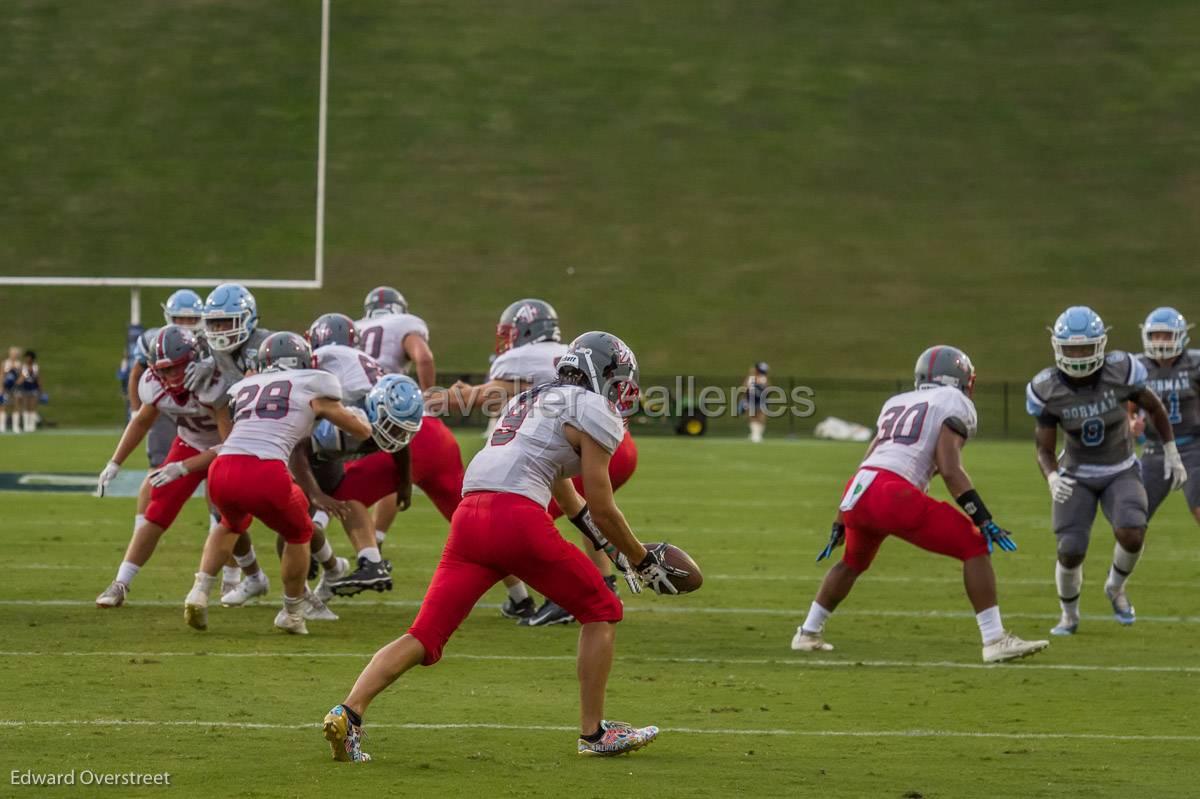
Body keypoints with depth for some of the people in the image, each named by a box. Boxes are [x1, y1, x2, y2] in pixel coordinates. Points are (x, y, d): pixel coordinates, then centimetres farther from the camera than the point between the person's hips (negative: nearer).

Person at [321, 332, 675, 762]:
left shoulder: (531, 399, 32)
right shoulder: (593, 409, 7)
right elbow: (602, 510, 5)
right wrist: (643, 561, 18)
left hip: (469, 516, 7)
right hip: (518, 520, -7)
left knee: (425, 635, 3)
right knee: (601, 612, 14)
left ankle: (348, 713, -15)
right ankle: (593, 733, 14)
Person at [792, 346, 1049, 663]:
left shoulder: (896, 404, 29)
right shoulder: (953, 403, 8)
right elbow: (950, 470, -7)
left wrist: (840, 525, 34)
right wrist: (984, 520, -8)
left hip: (856, 493, 7)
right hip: (895, 496, -7)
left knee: (854, 561, 36)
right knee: (975, 547, 1)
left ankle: (808, 633, 43)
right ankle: (995, 641, -7)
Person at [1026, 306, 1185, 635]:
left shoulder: (1120, 371, -22)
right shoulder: (1047, 390, -19)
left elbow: (1153, 406, -1)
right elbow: (1044, 451, -11)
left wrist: (1172, 454, 6)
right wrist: (1052, 479, -34)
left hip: (1121, 473, 0)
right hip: (1076, 476, 0)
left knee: (1132, 535, -25)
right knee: (1070, 551, -15)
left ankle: (1116, 588, 10)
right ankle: (1069, 614, 17)